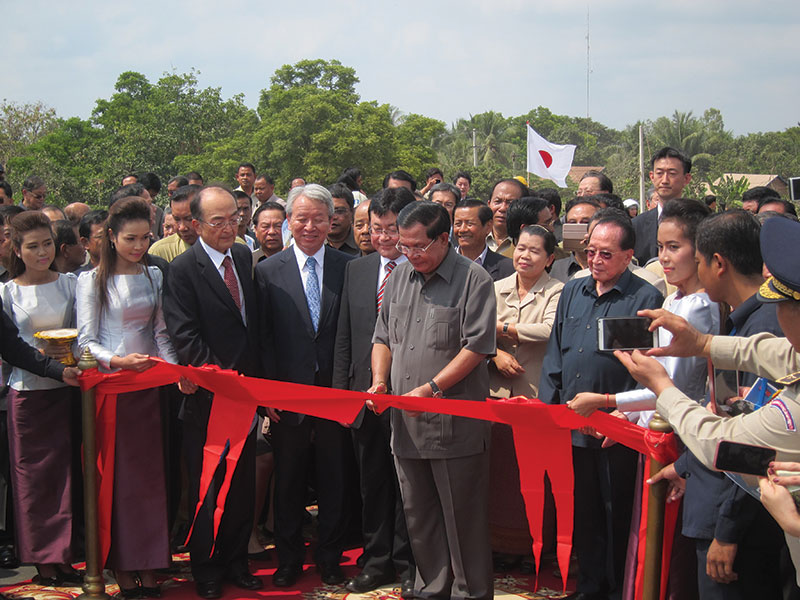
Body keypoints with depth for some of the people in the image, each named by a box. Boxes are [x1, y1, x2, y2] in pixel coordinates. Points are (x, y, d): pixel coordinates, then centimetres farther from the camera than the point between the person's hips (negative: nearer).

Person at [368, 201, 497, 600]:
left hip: (455, 424, -6)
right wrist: (380, 382, 2)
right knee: (418, 514, 13)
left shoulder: (473, 279, -7)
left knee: (461, 515, 0)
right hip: (405, 422, 6)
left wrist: (431, 388, -17)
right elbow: (383, 338, 19)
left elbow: (476, 346, -12)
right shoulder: (398, 278, 13)